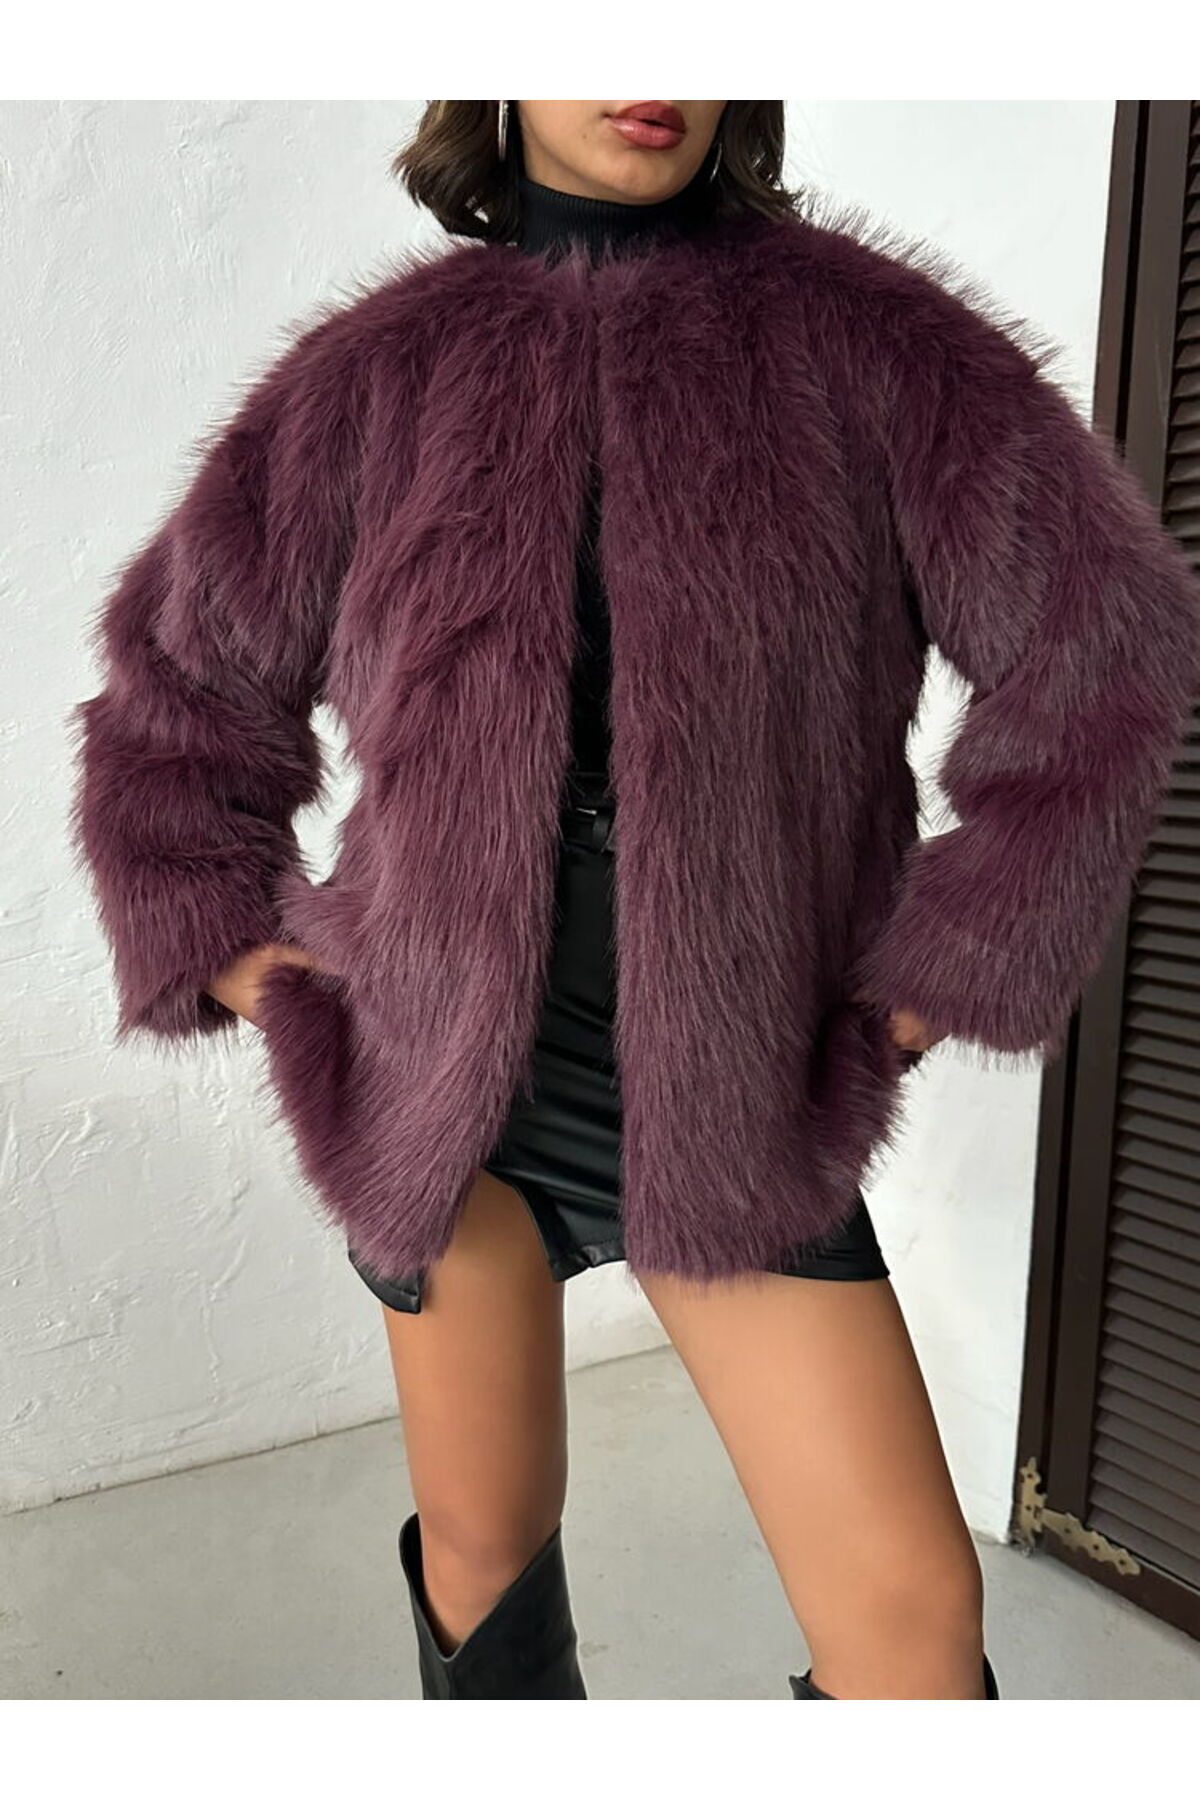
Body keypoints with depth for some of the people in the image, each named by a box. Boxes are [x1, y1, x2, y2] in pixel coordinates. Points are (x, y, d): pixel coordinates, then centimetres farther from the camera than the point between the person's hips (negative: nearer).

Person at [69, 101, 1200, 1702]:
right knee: (485, 1535, 17)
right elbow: (186, 668, 12)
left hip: (731, 1076, -1)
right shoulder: (384, 372, 3)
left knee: (912, 1602, -3)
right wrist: (222, 936, 4)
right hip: (449, 1060, 2)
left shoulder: (854, 338, -1)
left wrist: (960, 953, -5)